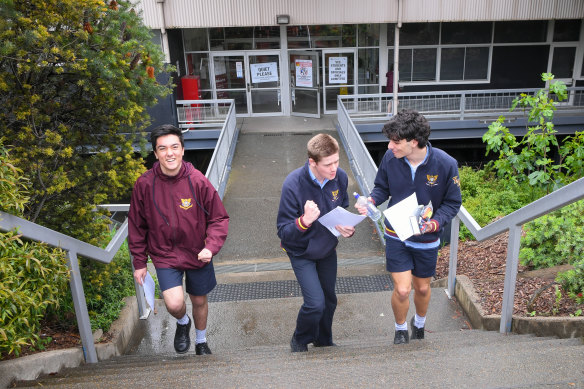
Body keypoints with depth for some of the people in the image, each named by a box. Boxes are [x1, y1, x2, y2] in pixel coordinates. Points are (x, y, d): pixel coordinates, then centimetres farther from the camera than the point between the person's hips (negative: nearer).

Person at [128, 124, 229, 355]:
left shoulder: (198, 181, -14)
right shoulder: (144, 185, -11)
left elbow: (219, 218, -6)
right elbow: (137, 227, 1)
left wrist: (211, 247, -22)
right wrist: (139, 263, 4)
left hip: (197, 255, 1)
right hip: (164, 256, 0)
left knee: (199, 301, 17)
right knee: (174, 304, -17)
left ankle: (201, 342, 48)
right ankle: (183, 322, 23)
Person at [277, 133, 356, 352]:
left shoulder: (340, 177, -15)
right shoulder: (293, 185, -30)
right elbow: (283, 232, -26)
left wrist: (348, 228, -17)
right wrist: (304, 221, -46)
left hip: (328, 249, 5)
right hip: (302, 252, -5)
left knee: (329, 300, 18)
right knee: (315, 303, -13)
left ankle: (324, 342, 46)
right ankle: (299, 341, 20)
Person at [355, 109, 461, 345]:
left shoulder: (445, 164, -19)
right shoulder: (390, 158, -14)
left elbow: (452, 202, -8)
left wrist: (435, 223, -26)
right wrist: (371, 201, -18)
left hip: (427, 238, 0)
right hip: (396, 235, 0)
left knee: (422, 288, 18)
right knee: (402, 290, -5)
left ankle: (419, 324, 51)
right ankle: (400, 330, 28)